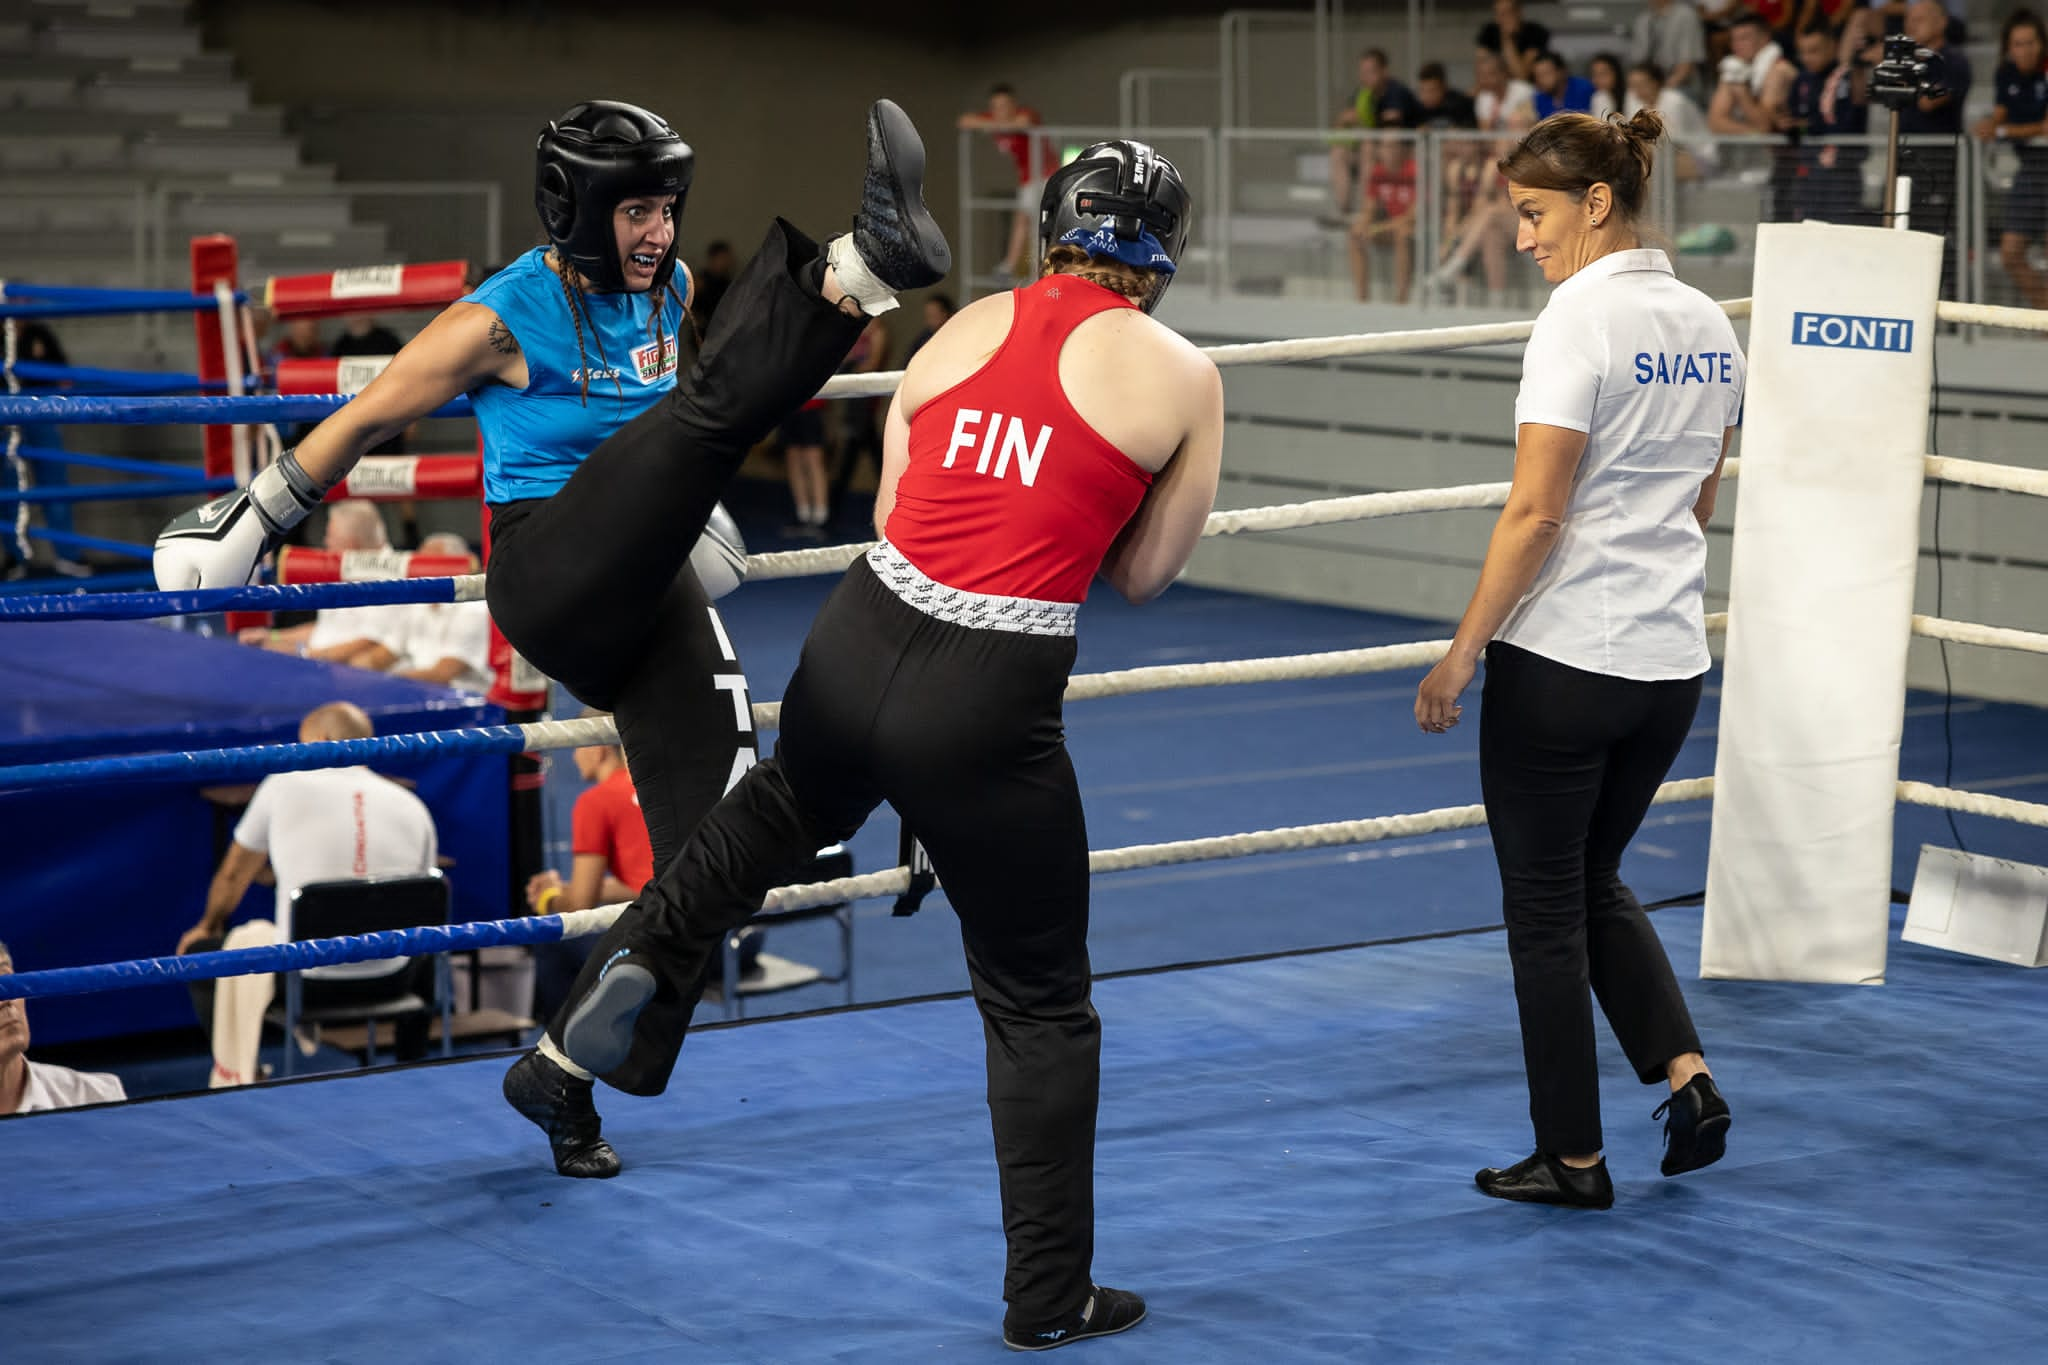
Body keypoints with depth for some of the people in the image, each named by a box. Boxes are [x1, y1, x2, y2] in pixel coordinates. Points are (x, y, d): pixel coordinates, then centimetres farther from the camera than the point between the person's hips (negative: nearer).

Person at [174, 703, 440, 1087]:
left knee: (197, 954, 22)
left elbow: (233, 876, 15)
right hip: (387, 983, 3)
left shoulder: (286, 786, 1)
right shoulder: (413, 807, 7)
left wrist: (207, 926, 36)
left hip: (304, 982, -3)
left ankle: (235, 1079, 21)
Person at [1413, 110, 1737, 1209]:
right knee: (1595, 881, 23)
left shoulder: (1581, 317, -15)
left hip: (1560, 659, -8)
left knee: (1545, 906, 6)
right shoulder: (1708, 325, 8)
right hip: (1671, 662, 8)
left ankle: (1571, 1158, 13)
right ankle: (1687, 1077, 7)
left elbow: (1536, 513, -19)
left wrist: (1462, 654, -14)